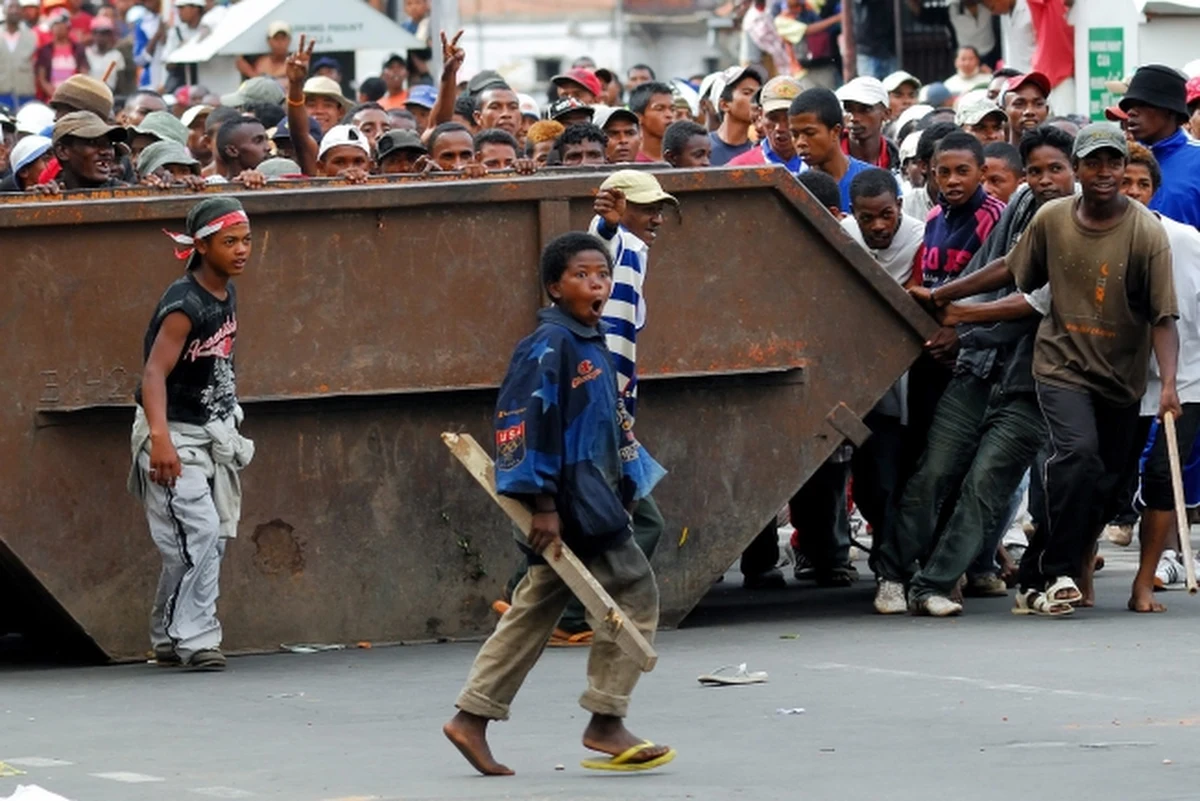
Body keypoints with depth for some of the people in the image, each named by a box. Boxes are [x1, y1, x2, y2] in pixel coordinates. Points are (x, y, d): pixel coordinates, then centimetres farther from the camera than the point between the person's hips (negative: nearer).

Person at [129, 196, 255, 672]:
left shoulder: (226, 294, 6)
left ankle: (169, 641, 18)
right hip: (174, 435, -9)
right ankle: (195, 639, -13)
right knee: (199, 530, -18)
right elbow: (154, 373, -32)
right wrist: (159, 438, -45)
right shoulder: (184, 304, -21)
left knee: (214, 537, 9)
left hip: (212, 433, 9)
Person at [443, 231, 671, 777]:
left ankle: (472, 718, 14)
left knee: (536, 610, 11)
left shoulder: (592, 344, 15)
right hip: (570, 501, -10)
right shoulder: (549, 346, -14)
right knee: (634, 593, -6)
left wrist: (627, 485, 23)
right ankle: (605, 722, 0)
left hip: (592, 500, 10)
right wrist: (541, 502, -22)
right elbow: (521, 420, -19)